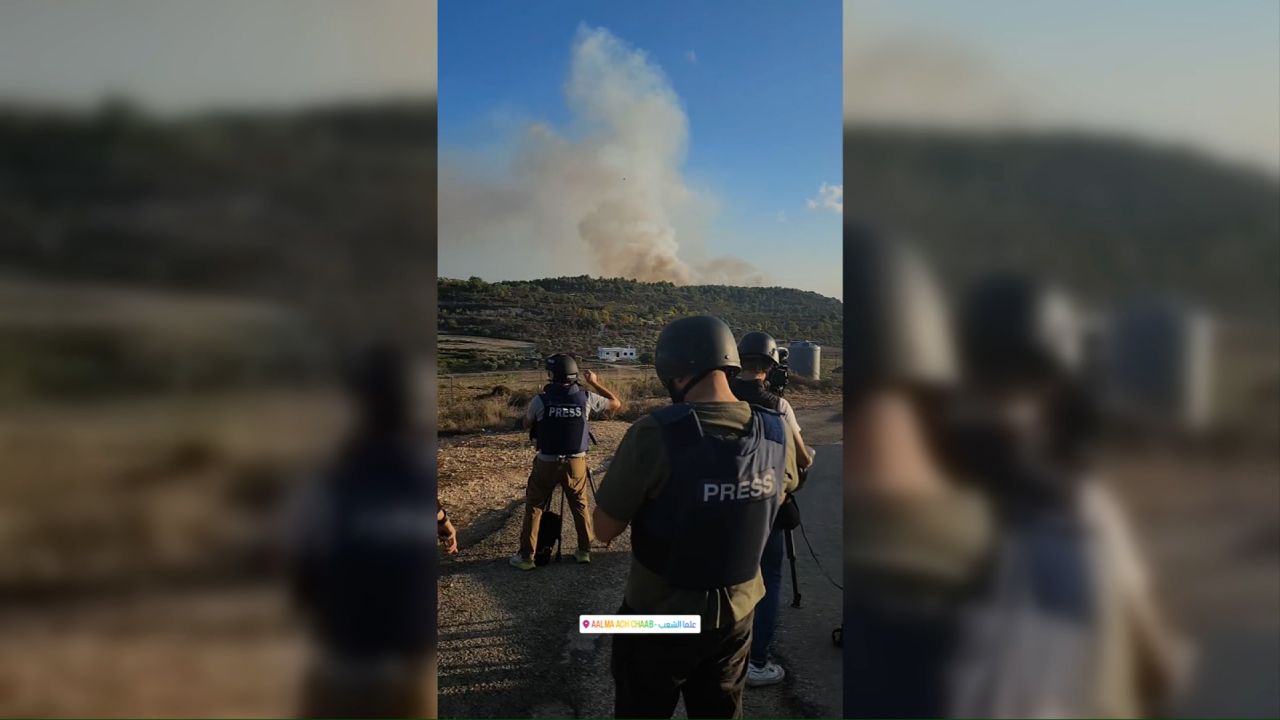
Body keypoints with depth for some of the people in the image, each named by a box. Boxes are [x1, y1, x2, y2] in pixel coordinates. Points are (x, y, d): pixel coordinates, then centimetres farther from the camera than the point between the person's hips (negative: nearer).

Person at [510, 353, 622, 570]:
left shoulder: (541, 400, -14)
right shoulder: (586, 398, -8)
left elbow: (526, 424, 6)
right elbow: (617, 404, 7)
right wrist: (595, 383, 9)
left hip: (547, 463, -2)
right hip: (576, 462, 2)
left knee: (534, 507, 11)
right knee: (580, 506, 19)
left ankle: (526, 556, 14)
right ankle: (584, 551, 26)